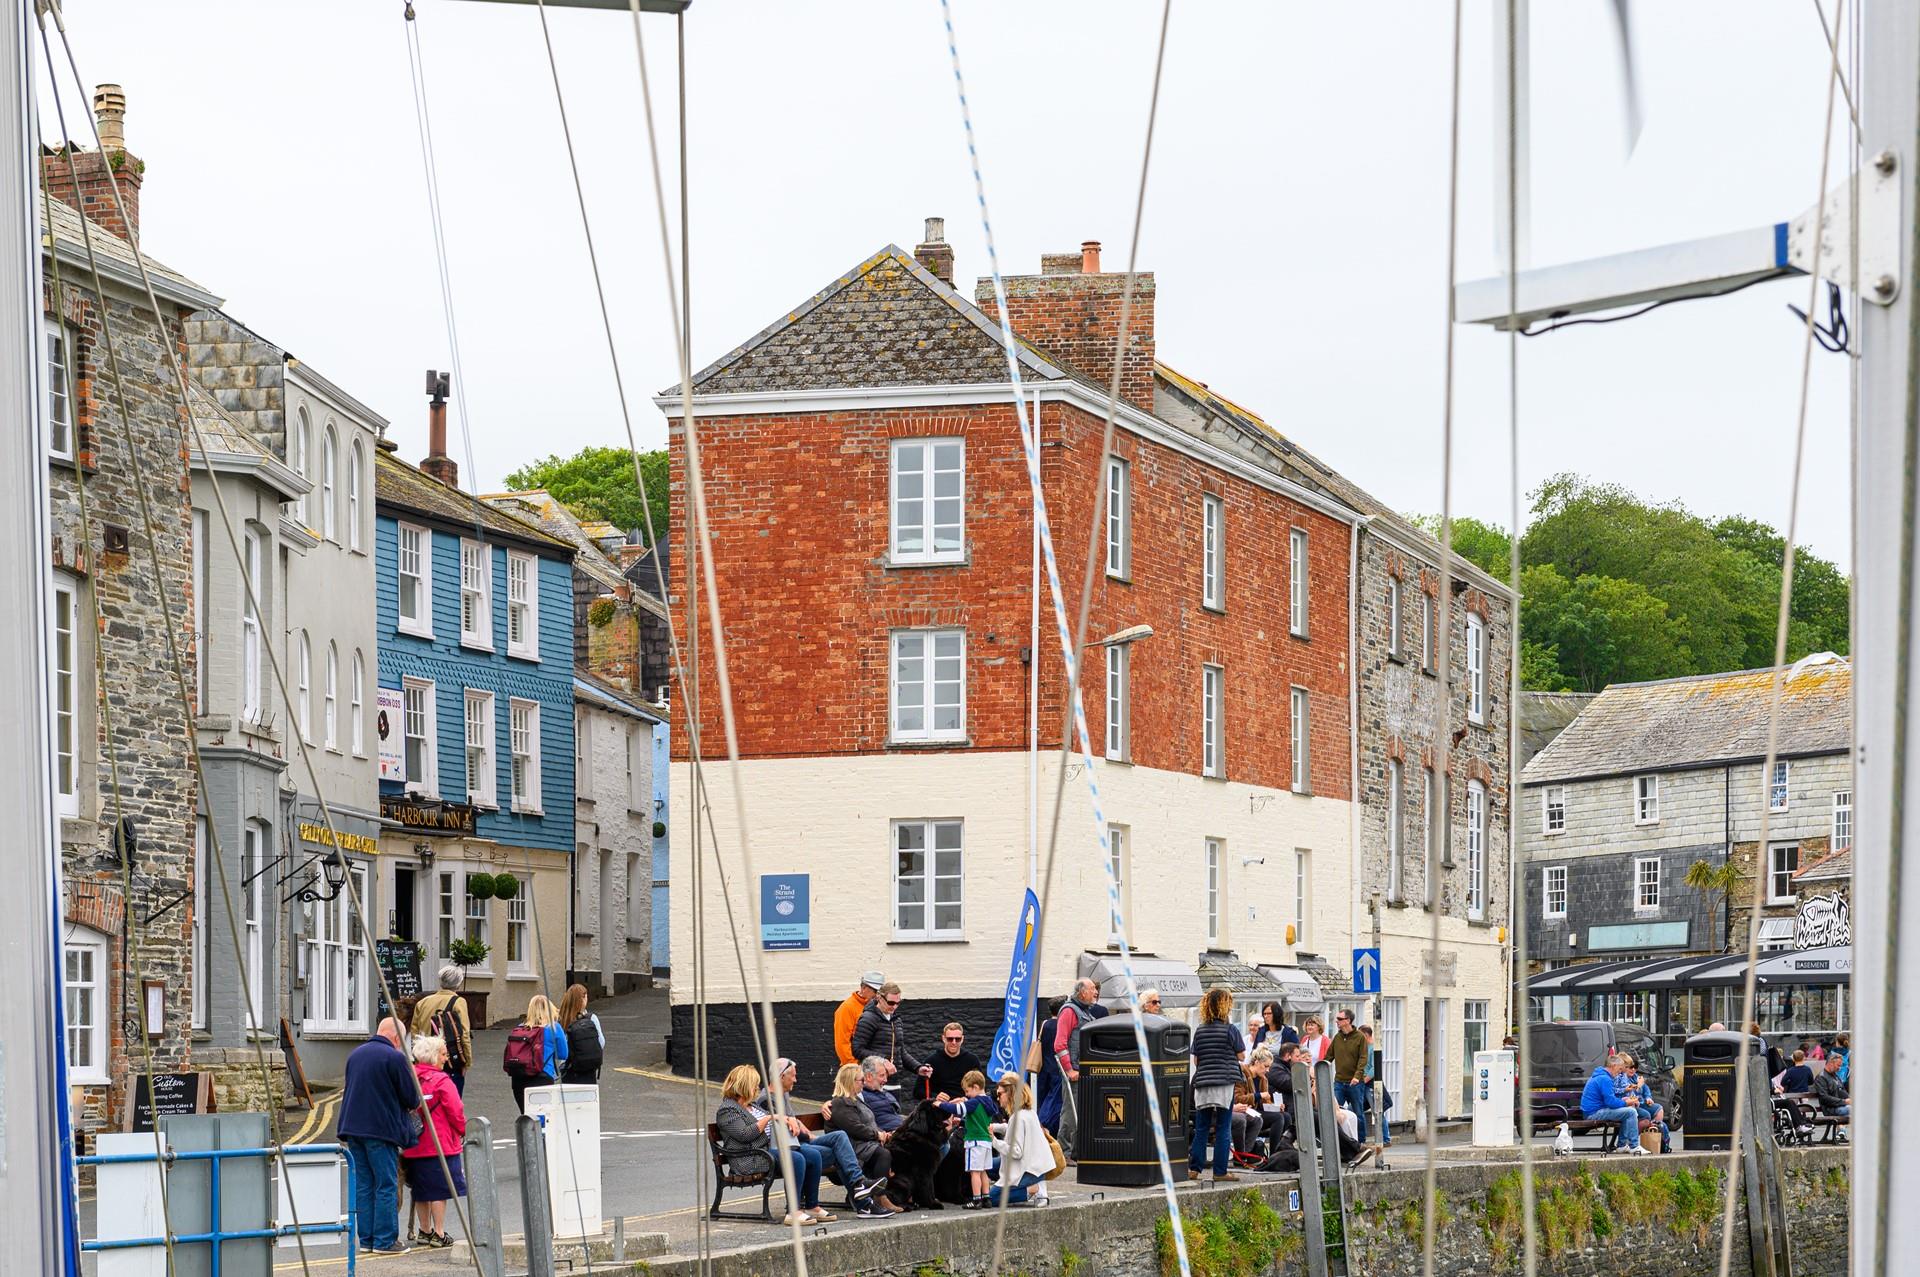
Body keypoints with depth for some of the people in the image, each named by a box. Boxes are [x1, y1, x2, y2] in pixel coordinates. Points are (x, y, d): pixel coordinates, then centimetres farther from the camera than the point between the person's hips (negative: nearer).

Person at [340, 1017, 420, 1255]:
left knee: (363, 1186, 11)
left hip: (353, 1127, 7)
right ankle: (385, 1240, -3)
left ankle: (366, 1238, 12)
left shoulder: (356, 1054, 13)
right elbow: (412, 1099, -8)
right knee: (386, 1186, -2)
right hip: (381, 1129, -7)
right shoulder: (395, 1058, -10)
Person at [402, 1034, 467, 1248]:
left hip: (414, 1145, 6)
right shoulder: (441, 1081, -13)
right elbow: (456, 1112, -11)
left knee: (421, 1189, 14)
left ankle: (424, 1231, 23)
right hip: (440, 1144, -6)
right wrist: (462, 1132, 6)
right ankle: (439, 1233, 0)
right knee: (439, 1189, -1)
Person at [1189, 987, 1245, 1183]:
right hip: (1225, 1082, -4)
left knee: (1201, 1128, 9)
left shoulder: (1200, 1031, 5)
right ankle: (1220, 1171, 0)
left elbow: (1195, 1060, 7)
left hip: (1202, 1084, 4)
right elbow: (1240, 1055, 2)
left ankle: (1195, 1168, 6)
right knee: (1223, 1129, 1)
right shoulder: (1230, 1029, -7)